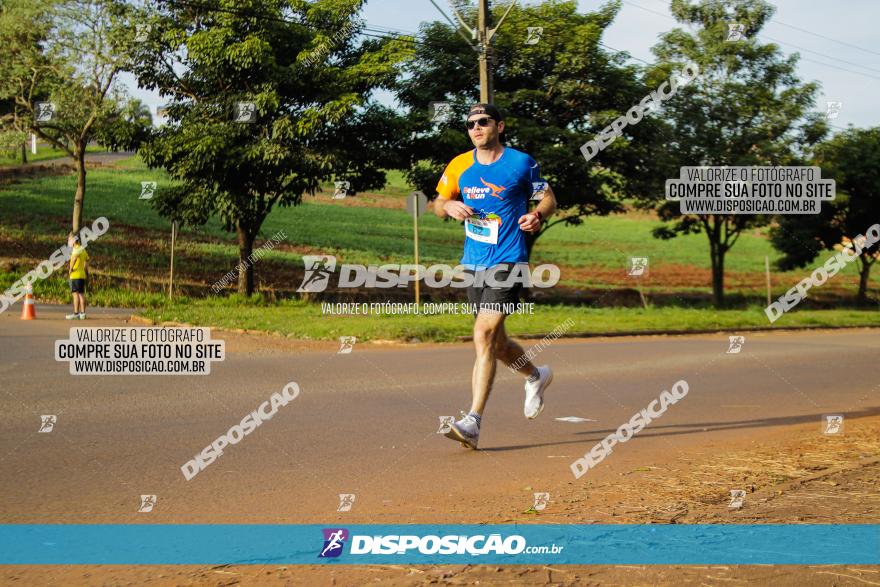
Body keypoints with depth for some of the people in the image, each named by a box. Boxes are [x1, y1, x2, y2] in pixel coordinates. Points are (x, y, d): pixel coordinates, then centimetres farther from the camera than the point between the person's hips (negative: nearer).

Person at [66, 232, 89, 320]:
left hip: (75, 275, -9)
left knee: (75, 294, -8)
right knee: (81, 294, 10)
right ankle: (82, 313, 13)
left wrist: (71, 268, -25)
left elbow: (74, 257, -33)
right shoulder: (83, 249, 17)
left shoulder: (76, 249, -12)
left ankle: (76, 313, -11)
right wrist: (86, 273, 28)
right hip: (82, 275, 9)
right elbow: (86, 261, 22)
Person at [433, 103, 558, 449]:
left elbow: (548, 198, 7)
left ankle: (472, 423, -21)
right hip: (473, 265, 6)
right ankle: (536, 377, 46)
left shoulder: (521, 163, -3)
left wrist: (538, 216, -15)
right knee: (495, 343, 15)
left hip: (507, 263, -6)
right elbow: (438, 204, 18)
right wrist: (449, 206, -6)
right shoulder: (460, 166, 7)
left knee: (483, 337, -19)